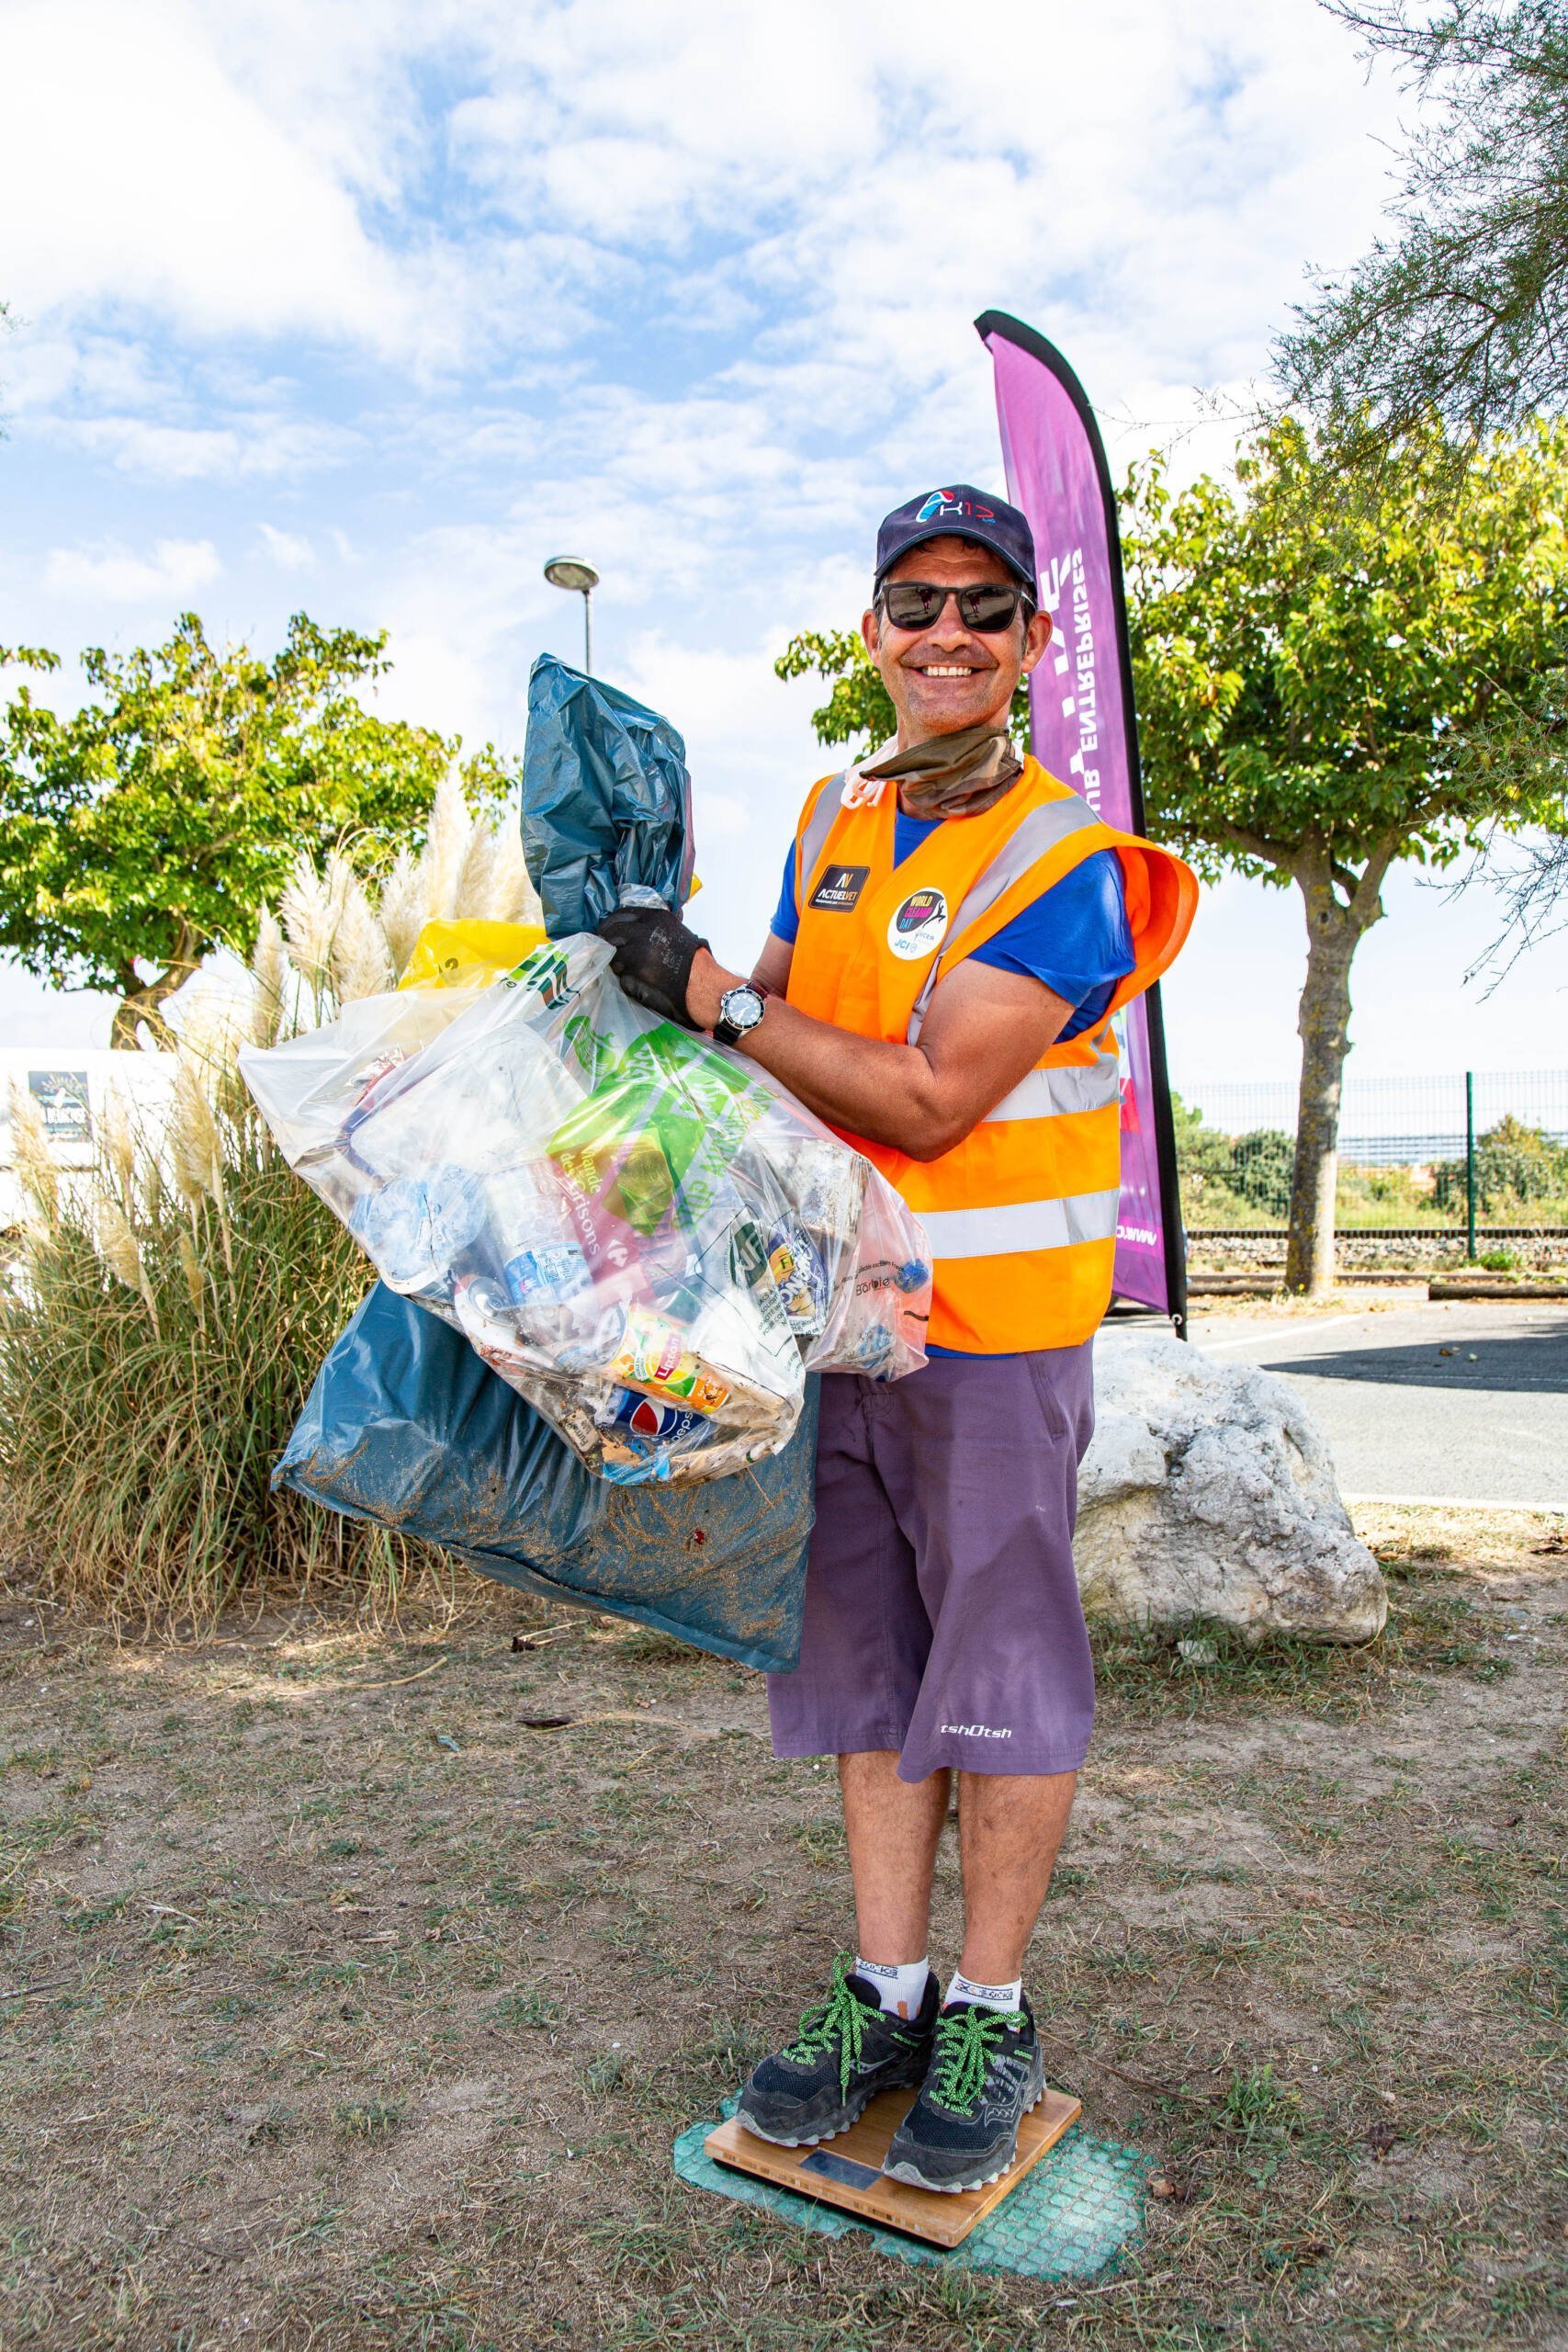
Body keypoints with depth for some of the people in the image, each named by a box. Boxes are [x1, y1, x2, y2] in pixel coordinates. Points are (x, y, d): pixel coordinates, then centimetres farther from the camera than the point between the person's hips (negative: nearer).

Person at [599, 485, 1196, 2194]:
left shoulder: (1065, 861, -11)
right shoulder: (832, 820, 11)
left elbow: (929, 1102, -20)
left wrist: (713, 998, -17)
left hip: (991, 1329, -6)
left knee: (1000, 1664, 5)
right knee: (867, 1659, 12)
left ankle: (989, 2019, 22)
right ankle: (884, 1992, 27)